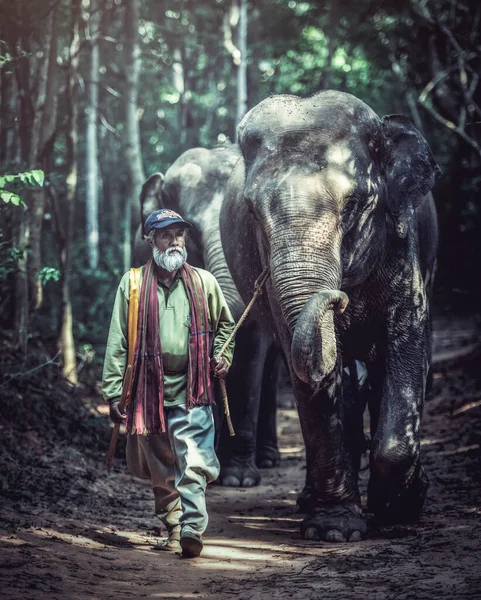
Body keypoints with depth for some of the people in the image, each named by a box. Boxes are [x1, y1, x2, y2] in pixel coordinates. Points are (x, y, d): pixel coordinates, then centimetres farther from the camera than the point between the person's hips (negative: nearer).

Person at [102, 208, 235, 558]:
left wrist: (222, 356, 6)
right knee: (161, 470, 10)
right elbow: (118, 343, 2)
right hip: (150, 394, 1)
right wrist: (114, 393, -3)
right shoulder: (132, 284, 3)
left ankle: (192, 530, -21)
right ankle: (173, 528, 23)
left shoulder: (204, 282, 7)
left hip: (192, 395, -1)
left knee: (194, 465, -15)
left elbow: (225, 324, 24)